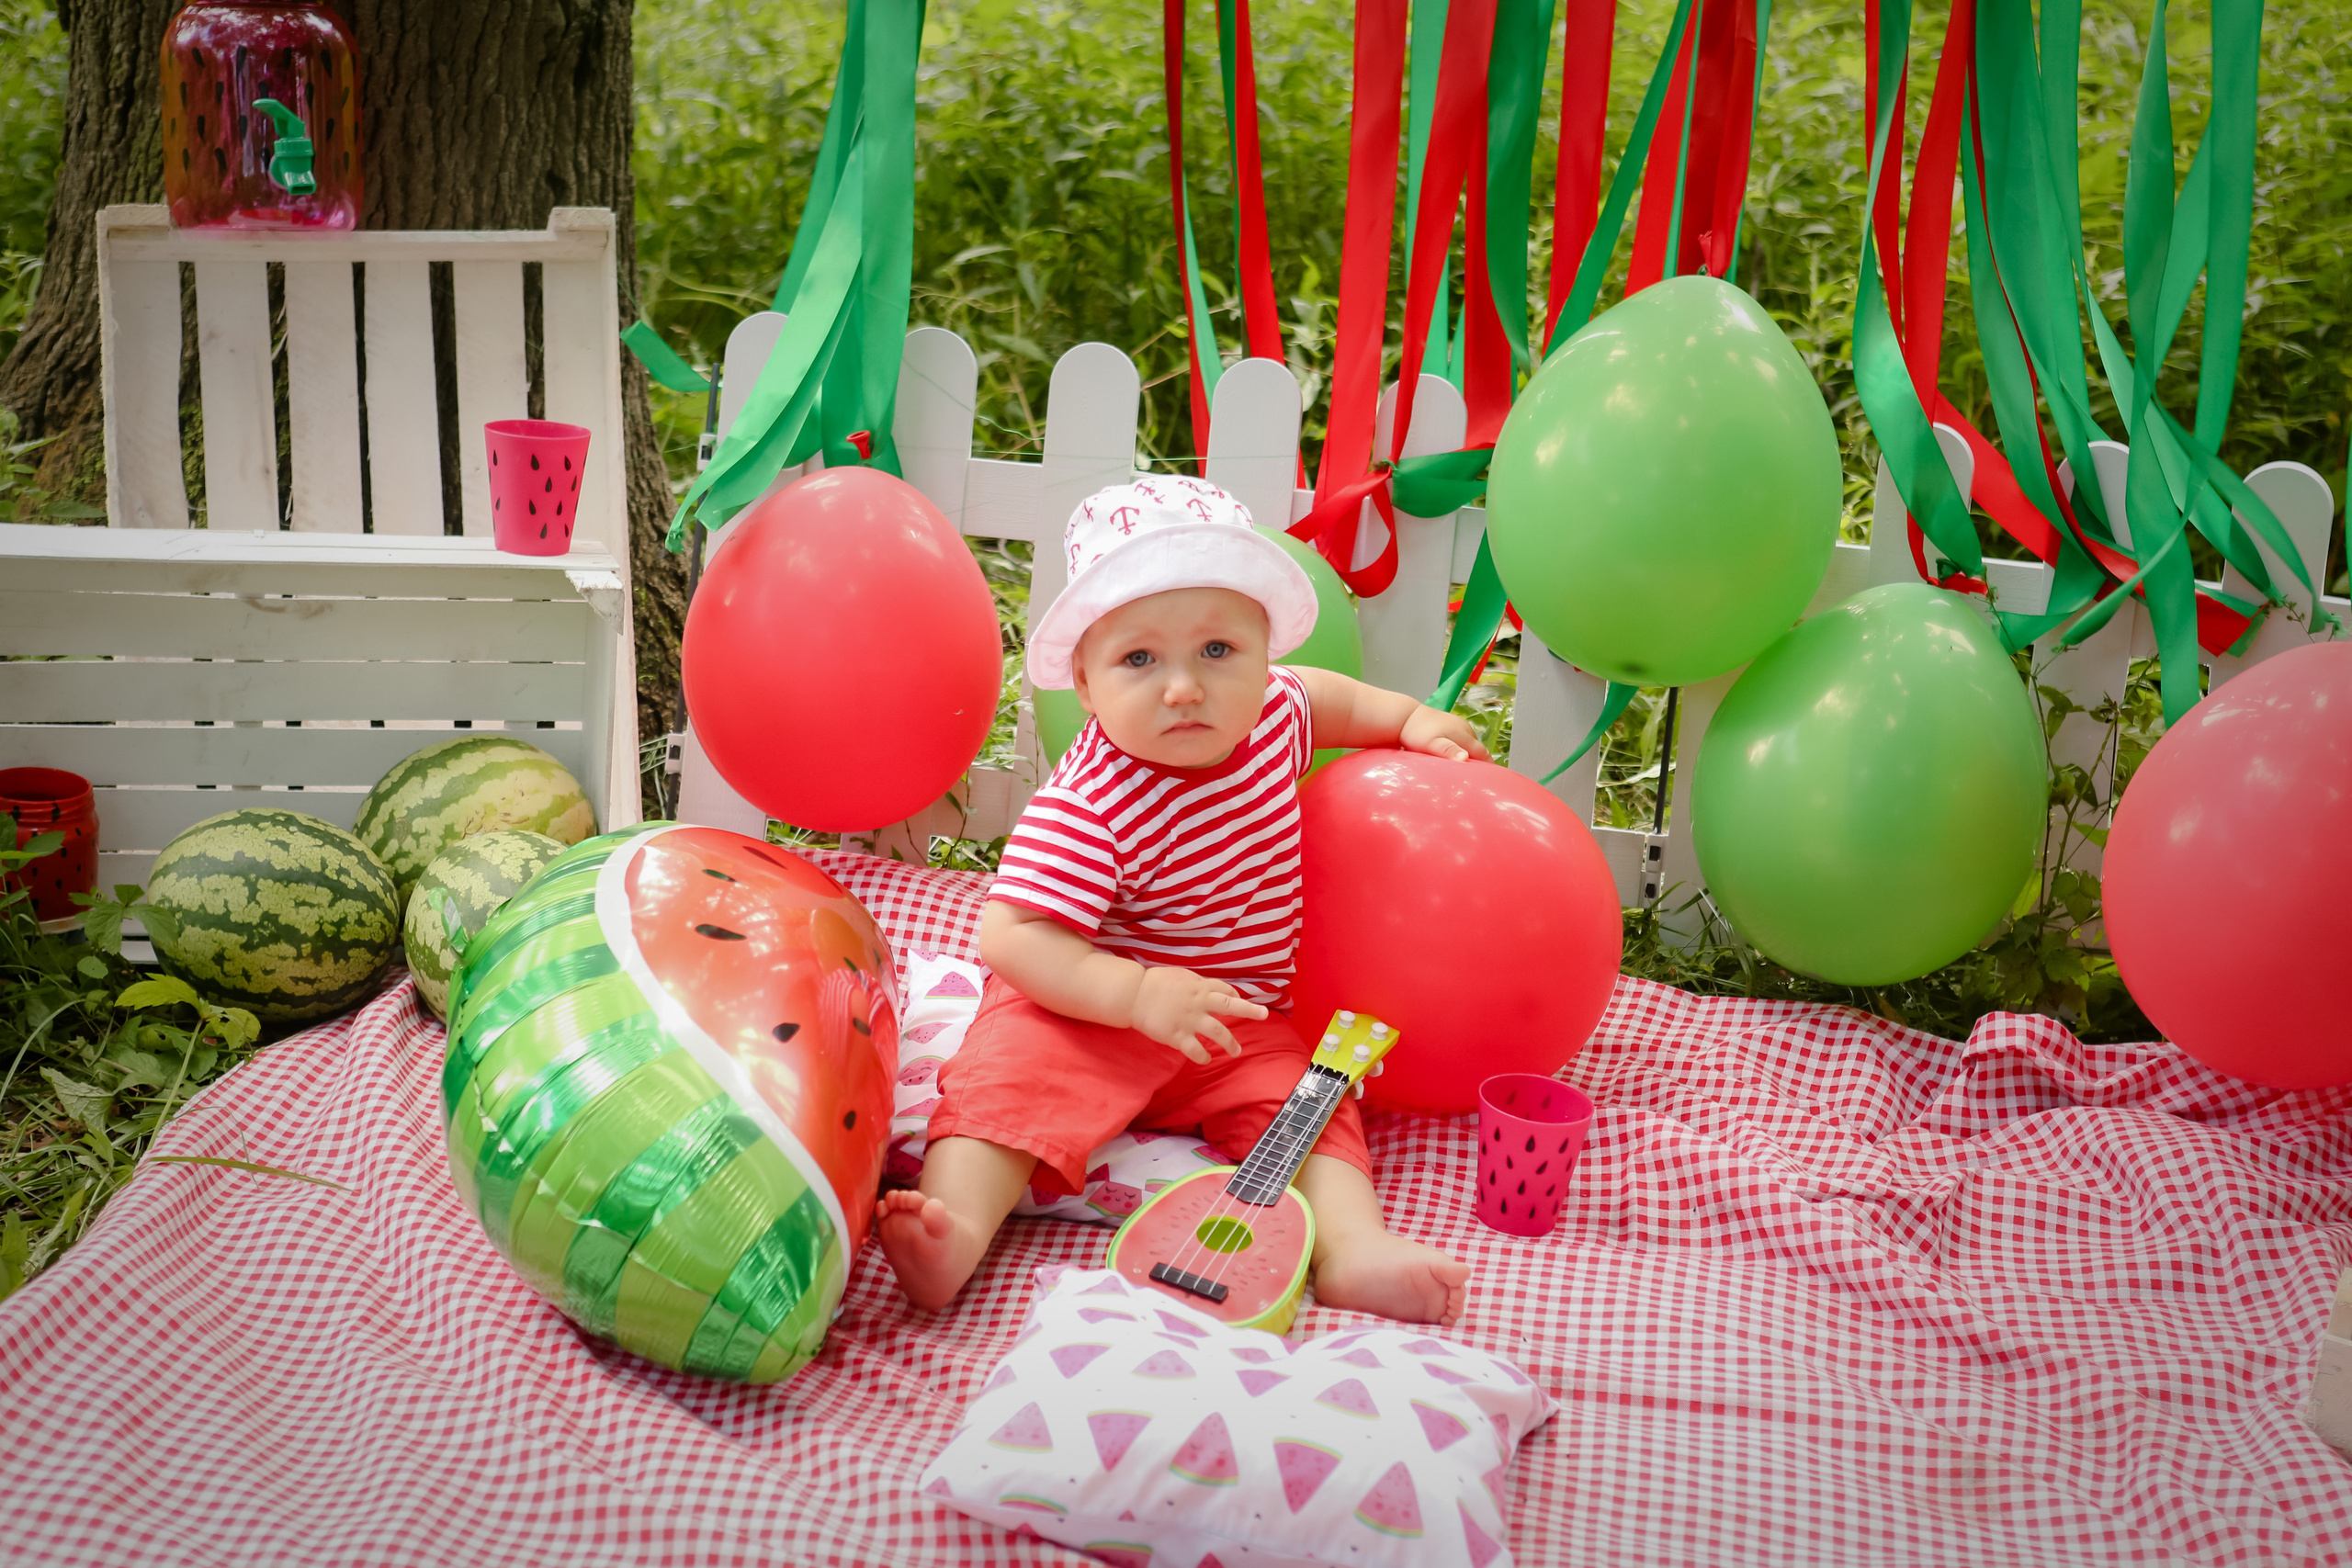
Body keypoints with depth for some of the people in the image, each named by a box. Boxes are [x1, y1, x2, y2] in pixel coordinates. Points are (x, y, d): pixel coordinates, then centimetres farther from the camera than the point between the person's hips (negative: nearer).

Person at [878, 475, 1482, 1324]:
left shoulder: (1272, 714, -3)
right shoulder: (1089, 809, -25)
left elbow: (1323, 695, 24)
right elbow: (1011, 937, -29)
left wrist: (1410, 719, 13)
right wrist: (1138, 994, -38)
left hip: (1236, 1019, 6)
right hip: (1086, 1007, -6)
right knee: (1012, 1077, -30)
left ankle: (1352, 1248, -29)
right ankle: (957, 1230, -44)